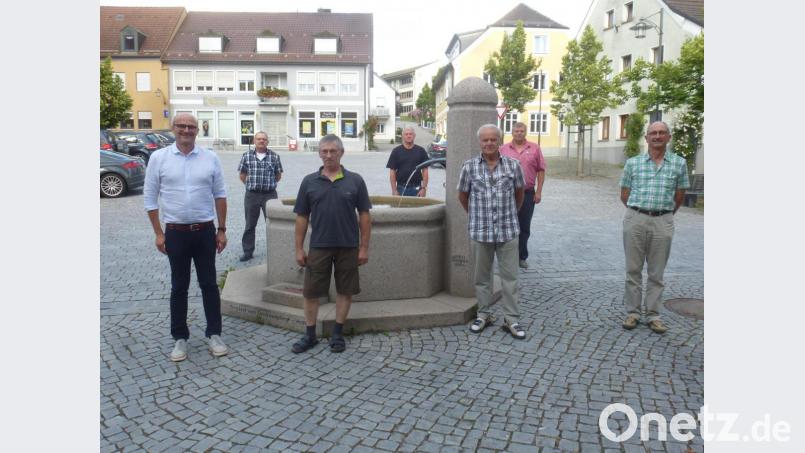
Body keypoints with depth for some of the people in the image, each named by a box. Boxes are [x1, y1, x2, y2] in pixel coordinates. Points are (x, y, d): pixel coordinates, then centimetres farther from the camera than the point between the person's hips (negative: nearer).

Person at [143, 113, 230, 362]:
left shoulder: (210, 158, 0)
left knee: (209, 284, 8)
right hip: (175, 232, 0)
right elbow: (150, 197, 1)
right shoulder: (158, 158, -2)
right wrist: (158, 233, -2)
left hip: (205, 231, 1)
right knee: (179, 287, 9)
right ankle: (180, 338, 21)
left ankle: (214, 334, 20)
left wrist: (221, 230, 3)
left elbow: (219, 195, 5)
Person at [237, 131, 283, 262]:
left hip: (270, 195, -1)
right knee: (250, 225, 8)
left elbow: (278, 176, 9)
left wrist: (268, 185, 6)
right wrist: (252, 185, 8)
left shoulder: (275, 156, 1)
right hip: (251, 195, 1)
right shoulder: (247, 156, 3)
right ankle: (248, 252, 17)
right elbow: (242, 175, 11)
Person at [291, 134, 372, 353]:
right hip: (318, 246, 1)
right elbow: (302, 217, 5)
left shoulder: (355, 181, 0)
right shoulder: (309, 182, 3)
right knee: (311, 292, 5)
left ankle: (338, 333, 24)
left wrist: (364, 247, -3)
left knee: (345, 290, 8)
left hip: (348, 247, 0)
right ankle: (310, 335, 21)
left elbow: (364, 216, 1)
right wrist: (299, 248, 1)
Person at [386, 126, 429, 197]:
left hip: (416, 188, 1)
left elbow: (425, 171, 5)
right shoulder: (396, 151, 4)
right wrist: (394, 190, -5)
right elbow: (392, 172, 2)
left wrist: (424, 188, -4)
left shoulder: (421, 151, 6)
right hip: (401, 188, 0)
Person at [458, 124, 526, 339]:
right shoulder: (469, 167, -2)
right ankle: (483, 314, 26)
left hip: (508, 231, 0)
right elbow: (463, 196, 10)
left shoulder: (513, 165, 0)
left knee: (509, 276, 5)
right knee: (482, 276, 11)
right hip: (479, 232, 0)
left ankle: (512, 319, 15)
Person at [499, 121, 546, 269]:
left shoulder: (534, 148, 4)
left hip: (528, 193, 0)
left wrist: (538, 192, -1)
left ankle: (522, 257, 19)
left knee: (525, 228, 8)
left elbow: (541, 170, 4)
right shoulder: (504, 149, 4)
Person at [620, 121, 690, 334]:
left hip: (663, 223, 0)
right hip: (635, 220, 0)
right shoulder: (633, 163, 4)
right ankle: (632, 312, 16)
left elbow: (679, 196, 11)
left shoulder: (679, 163, 3)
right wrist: (638, 211, 12)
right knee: (633, 269, 6)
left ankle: (653, 315, 16)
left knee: (656, 272, 7)